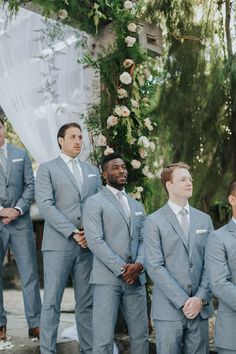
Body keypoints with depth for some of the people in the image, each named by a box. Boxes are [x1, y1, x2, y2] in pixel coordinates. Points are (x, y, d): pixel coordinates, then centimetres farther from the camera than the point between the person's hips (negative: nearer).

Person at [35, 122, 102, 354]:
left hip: (88, 245, 4)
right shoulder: (47, 169, 4)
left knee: (87, 302, 8)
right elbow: (45, 205, -8)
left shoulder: (92, 170, 19)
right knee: (52, 302, -1)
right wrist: (72, 232, -14)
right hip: (58, 244, -4)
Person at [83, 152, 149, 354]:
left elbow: (143, 240, 13)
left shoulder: (137, 206, 19)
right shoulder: (94, 203, -1)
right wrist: (121, 268, -15)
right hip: (107, 279, -5)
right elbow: (95, 241, -11)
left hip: (135, 278, 6)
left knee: (141, 335, 10)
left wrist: (139, 264, -7)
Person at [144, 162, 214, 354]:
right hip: (169, 309, -3)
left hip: (200, 308, 4)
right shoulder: (154, 221, -2)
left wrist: (200, 298, -6)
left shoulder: (204, 219, 11)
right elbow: (155, 267, -9)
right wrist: (183, 301, -13)